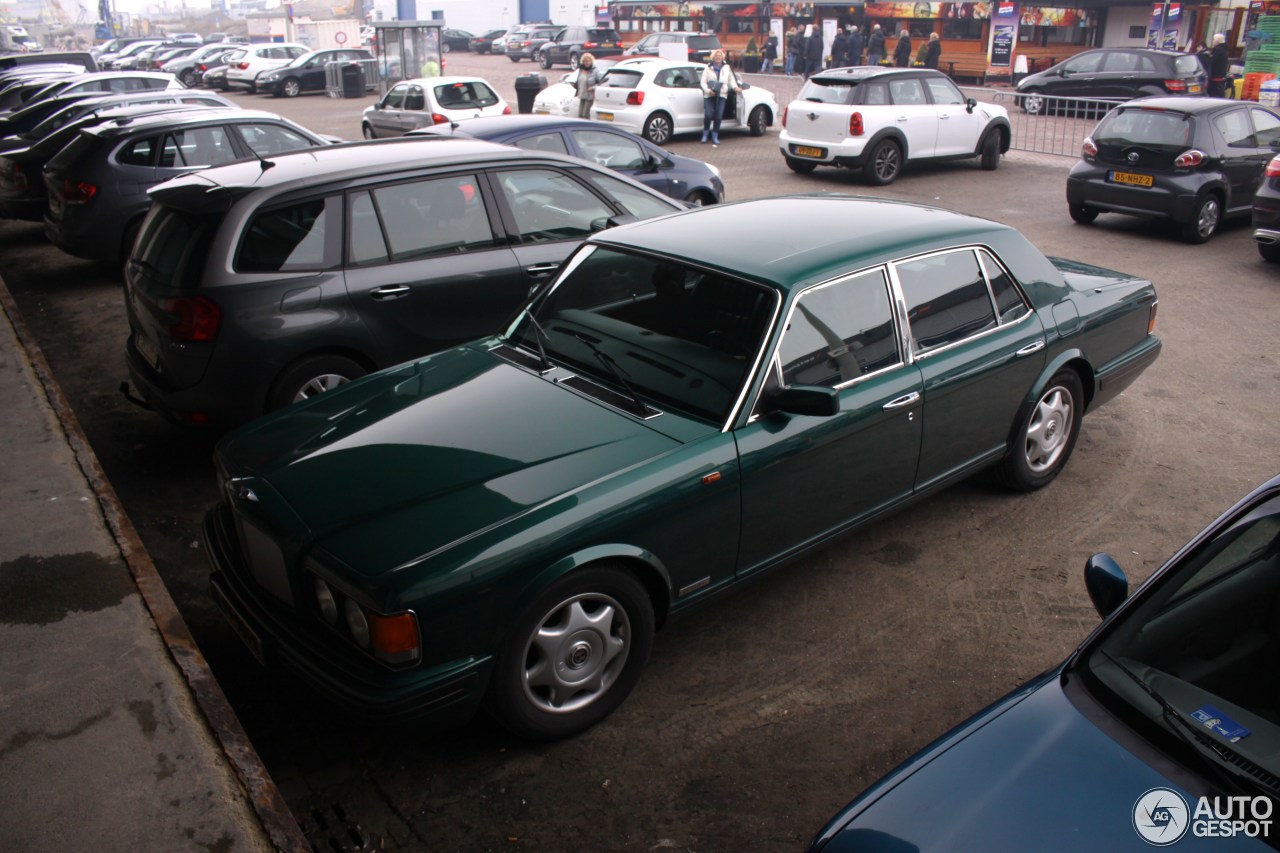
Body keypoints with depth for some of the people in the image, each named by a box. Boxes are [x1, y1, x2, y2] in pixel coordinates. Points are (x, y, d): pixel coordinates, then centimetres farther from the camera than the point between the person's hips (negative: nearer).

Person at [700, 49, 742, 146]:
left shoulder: (727, 68, 16)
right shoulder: (708, 68, 10)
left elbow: (731, 80, 15)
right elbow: (703, 82, 3)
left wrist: (735, 87, -7)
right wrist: (708, 90, -15)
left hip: (721, 95, 1)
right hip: (709, 95, -1)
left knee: (718, 116, -8)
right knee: (708, 115, -15)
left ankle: (715, 137, 4)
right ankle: (705, 133, 8)